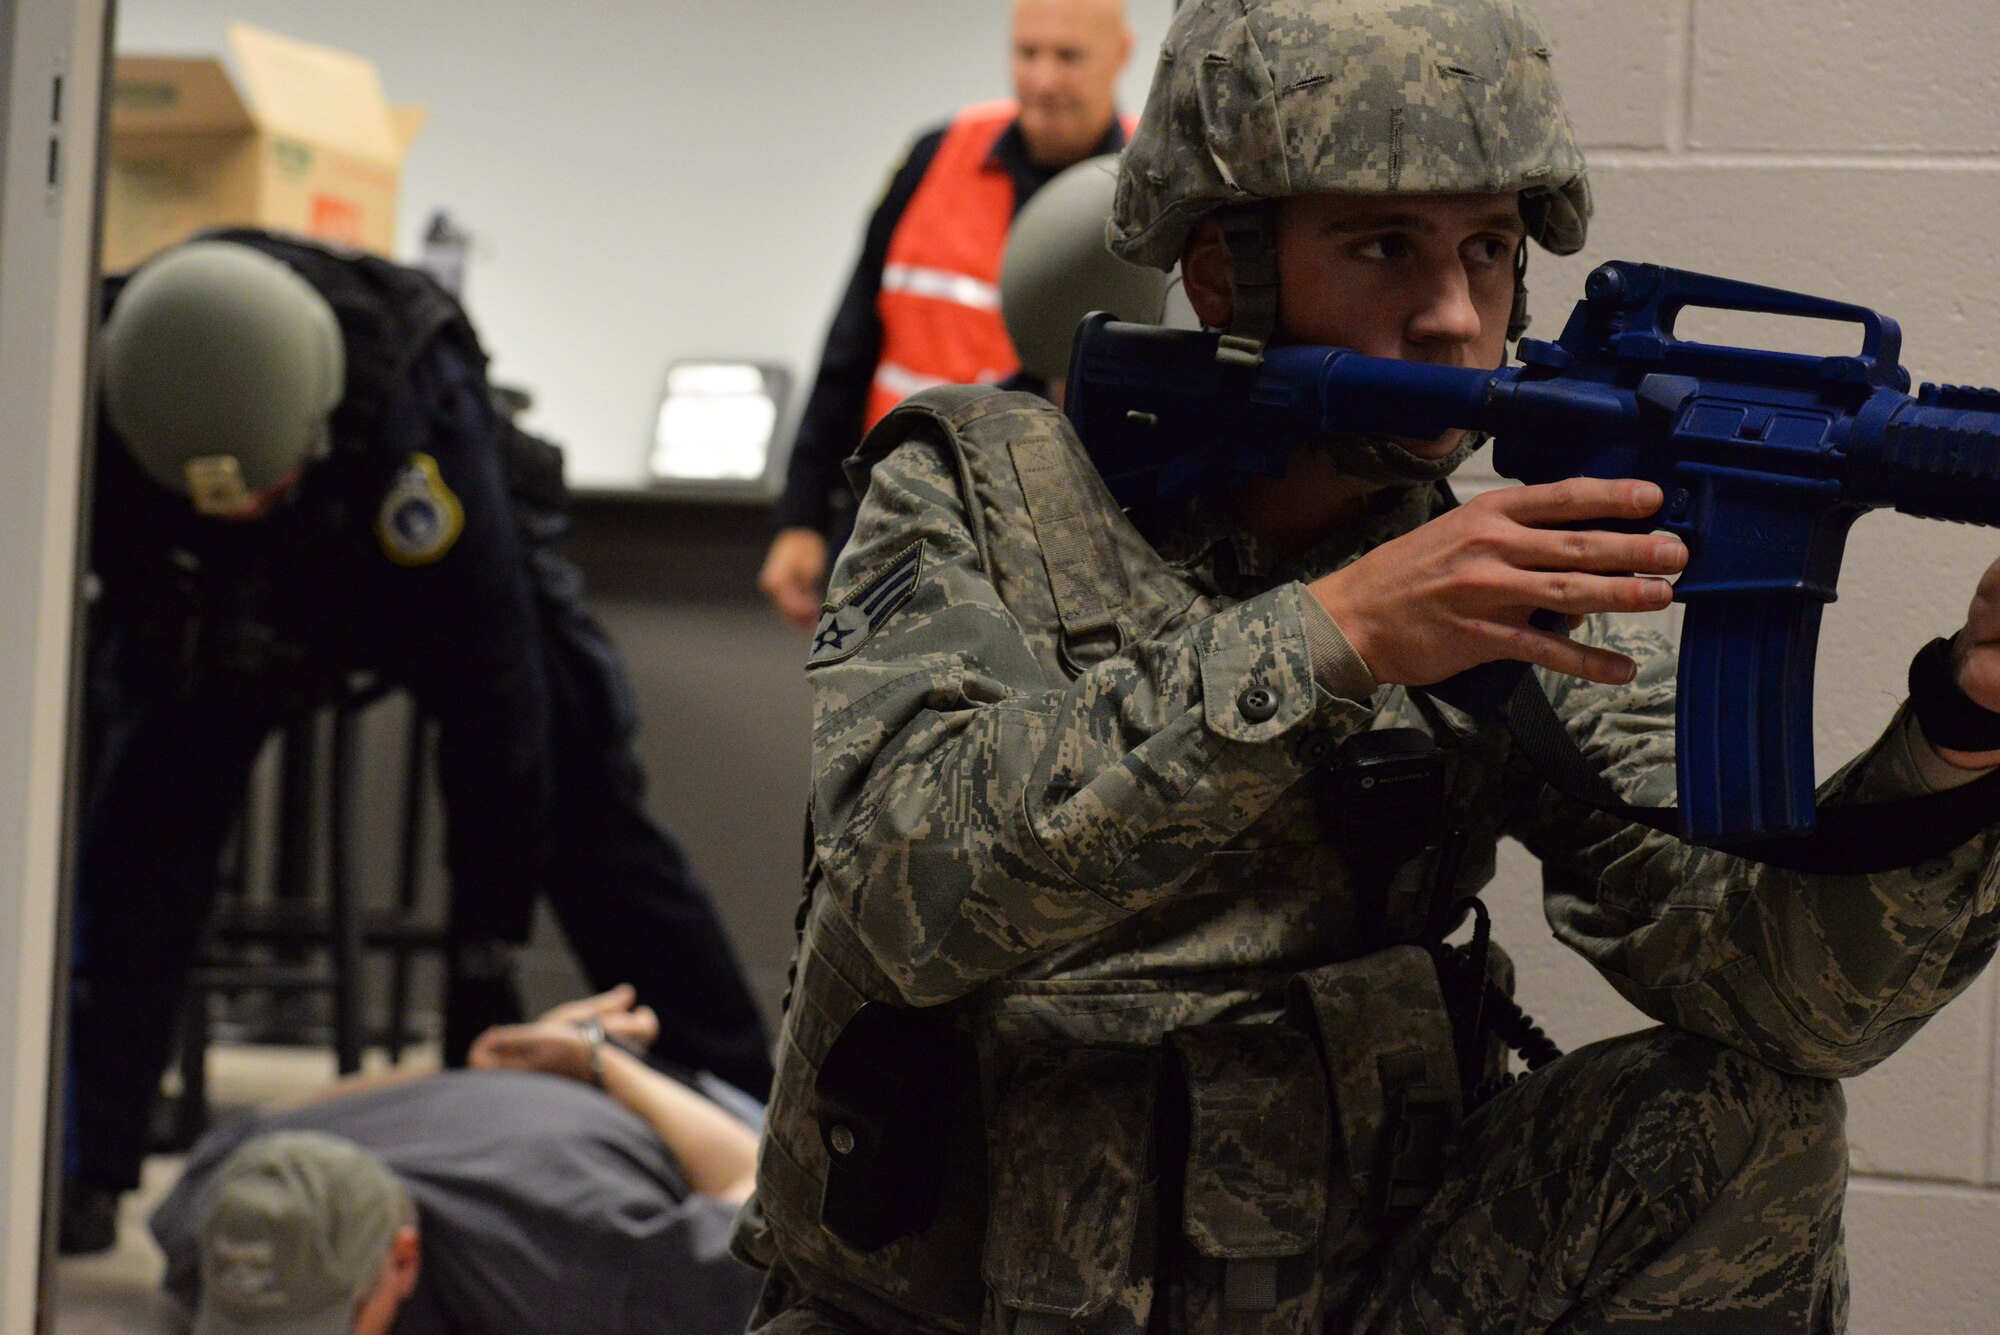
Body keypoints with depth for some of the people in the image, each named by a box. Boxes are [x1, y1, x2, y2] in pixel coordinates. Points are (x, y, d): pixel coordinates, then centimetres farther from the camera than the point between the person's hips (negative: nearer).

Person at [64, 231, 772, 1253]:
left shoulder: (409, 405, -44)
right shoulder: (99, 411, -36)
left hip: (447, 568, -2)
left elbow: (487, 678, -38)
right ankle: (80, 1165, -4)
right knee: (136, 832, -13)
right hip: (214, 605, 3)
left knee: (593, 837, -9)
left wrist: (486, 949, -34)